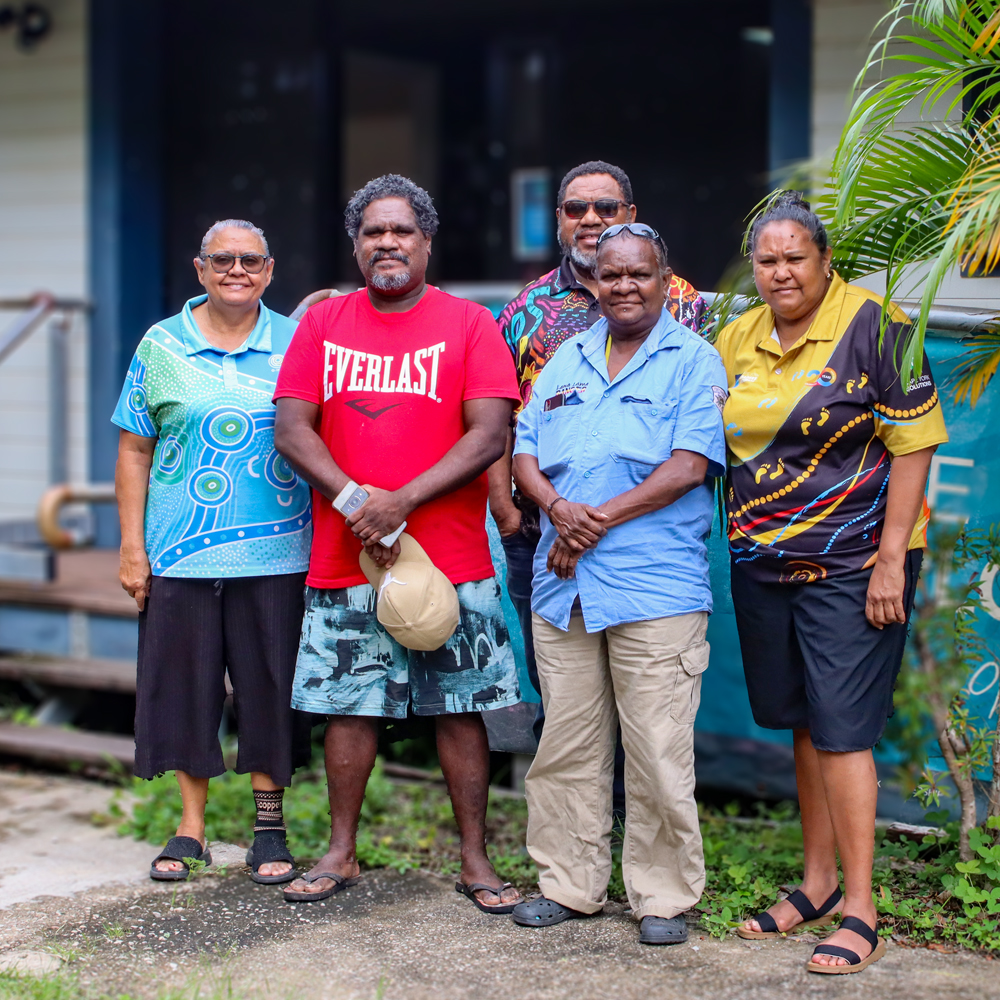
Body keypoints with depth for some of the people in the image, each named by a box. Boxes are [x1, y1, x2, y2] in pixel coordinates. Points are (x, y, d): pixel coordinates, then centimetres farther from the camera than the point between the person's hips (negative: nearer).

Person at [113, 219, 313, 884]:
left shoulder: (295, 343, 6)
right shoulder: (162, 346, 5)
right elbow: (134, 452, 6)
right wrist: (132, 547, 1)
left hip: (276, 555, 0)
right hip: (181, 555, 0)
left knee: (270, 690, 4)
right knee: (186, 687, 6)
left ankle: (270, 829, 17)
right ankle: (192, 827, 19)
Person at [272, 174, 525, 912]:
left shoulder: (468, 324, 1)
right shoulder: (322, 323, 9)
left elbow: (489, 435, -8)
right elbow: (293, 427, 2)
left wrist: (403, 501, -17)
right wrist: (354, 499, -13)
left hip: (451, 557, -2)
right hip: (344, 556, 2)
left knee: (461, 709, 3)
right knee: (349, 705, 8)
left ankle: (476, 859, 13)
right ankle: (341, 853, 21)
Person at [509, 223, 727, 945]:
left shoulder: (694, 361, 2)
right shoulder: (567, 361, 18)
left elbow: (689, 467, -9)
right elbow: (525, 452, 14)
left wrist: (598, 520, -12)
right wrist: (557, 507, -8)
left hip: (657, 586, -5)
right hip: (563, 586, 5)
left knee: (659, 750, -3)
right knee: (565, 746, 9)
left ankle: (664, 896, 9)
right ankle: (569, 885, 20)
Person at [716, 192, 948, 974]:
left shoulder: (872, 324, -9)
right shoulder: (737, 339, 9)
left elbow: (914, 442, -11)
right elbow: (714, 444, 17)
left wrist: (891, 558, -16)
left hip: (851, 564, -6)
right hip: (763, 564, 6)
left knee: (840, 728, -7)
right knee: (802, 726, 13)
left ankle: (859, 911, -2)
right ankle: (818, 884, 25)